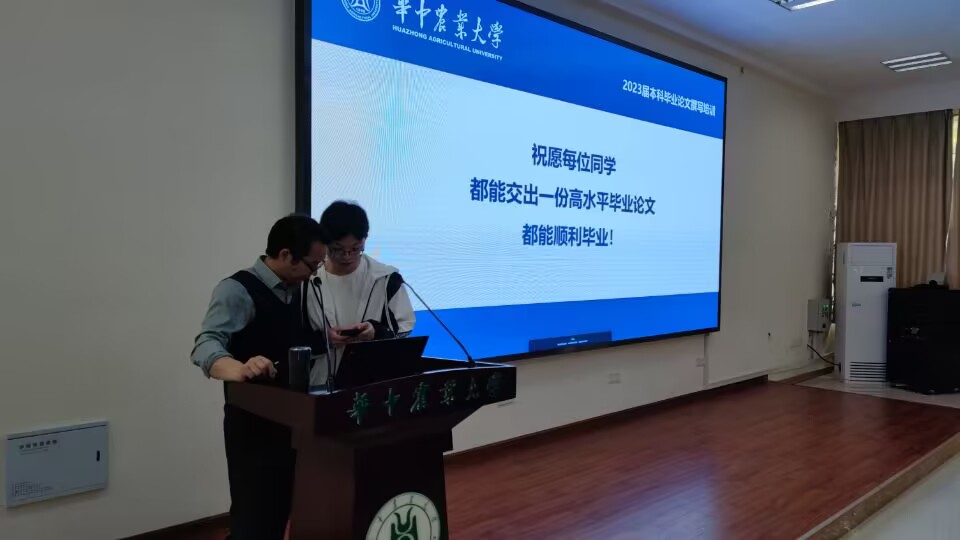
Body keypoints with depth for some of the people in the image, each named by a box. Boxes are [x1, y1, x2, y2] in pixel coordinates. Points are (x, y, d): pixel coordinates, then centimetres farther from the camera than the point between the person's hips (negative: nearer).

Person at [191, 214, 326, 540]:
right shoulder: (238, 290, -15)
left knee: (280, 513, 17)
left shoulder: (298, 292, 9)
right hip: (253, 425, -8)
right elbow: (206, 345, -27)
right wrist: (239, 369, -47)